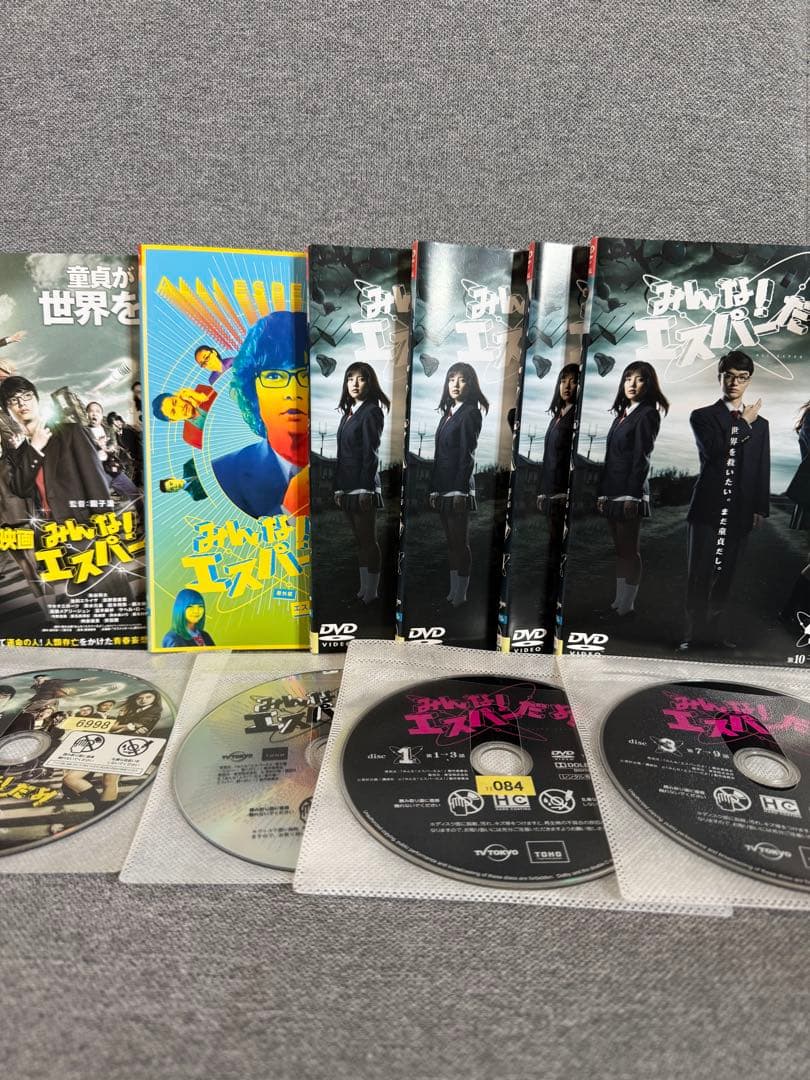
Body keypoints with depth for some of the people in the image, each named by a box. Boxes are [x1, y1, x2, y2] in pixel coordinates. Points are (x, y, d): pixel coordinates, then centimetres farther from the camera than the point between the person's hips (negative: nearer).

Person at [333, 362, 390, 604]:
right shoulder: (348, 412, 16)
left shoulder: (371, 412, -8)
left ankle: (372, 594, 7)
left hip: (363, 487, -8)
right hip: (347, 487, 8)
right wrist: (338, 487, 11)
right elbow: (342, 454, 15)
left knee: (368, 541, -1)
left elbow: (371, 454, -13)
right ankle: (364, 591, 19)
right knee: (359, 541, 12)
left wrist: (366, 489, -17)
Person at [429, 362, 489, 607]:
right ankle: (453, 593, 18)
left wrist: (460, 491, -17)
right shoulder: (447, 414, 15)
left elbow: (467, 455, -13)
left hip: (458, 490, -8)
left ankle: (461, 597, 7)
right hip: (442, 489, 8)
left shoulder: (470, 413, -7)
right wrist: (434, 489, 10)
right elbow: (439, 455, 14)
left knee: (460, 543, -1)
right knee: (450, 542, 11)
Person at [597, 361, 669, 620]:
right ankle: (619, 602, 18)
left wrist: (632, 496, -18)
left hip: (629, 493, -8)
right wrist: (602, 492, 12)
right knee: (619, 550, 11)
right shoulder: (622, 414, 18)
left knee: (629, 551, -1)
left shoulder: (647, 414, -6)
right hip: (612, 492, 8)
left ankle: (626, 606, 5)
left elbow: (642, 458, -13)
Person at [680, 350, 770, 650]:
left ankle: (715, 632, 14)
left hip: (740, 512, 3)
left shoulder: (760, 424, 15)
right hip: (708, 509, -3)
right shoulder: (702, 417, 6)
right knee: (700, 574, -3)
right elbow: (715, 450, -12)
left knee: (725, 576, 5)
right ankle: (694, 633, 4)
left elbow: (763, 471, 13)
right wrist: (744, 423, -3)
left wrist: (760, 508, 6)